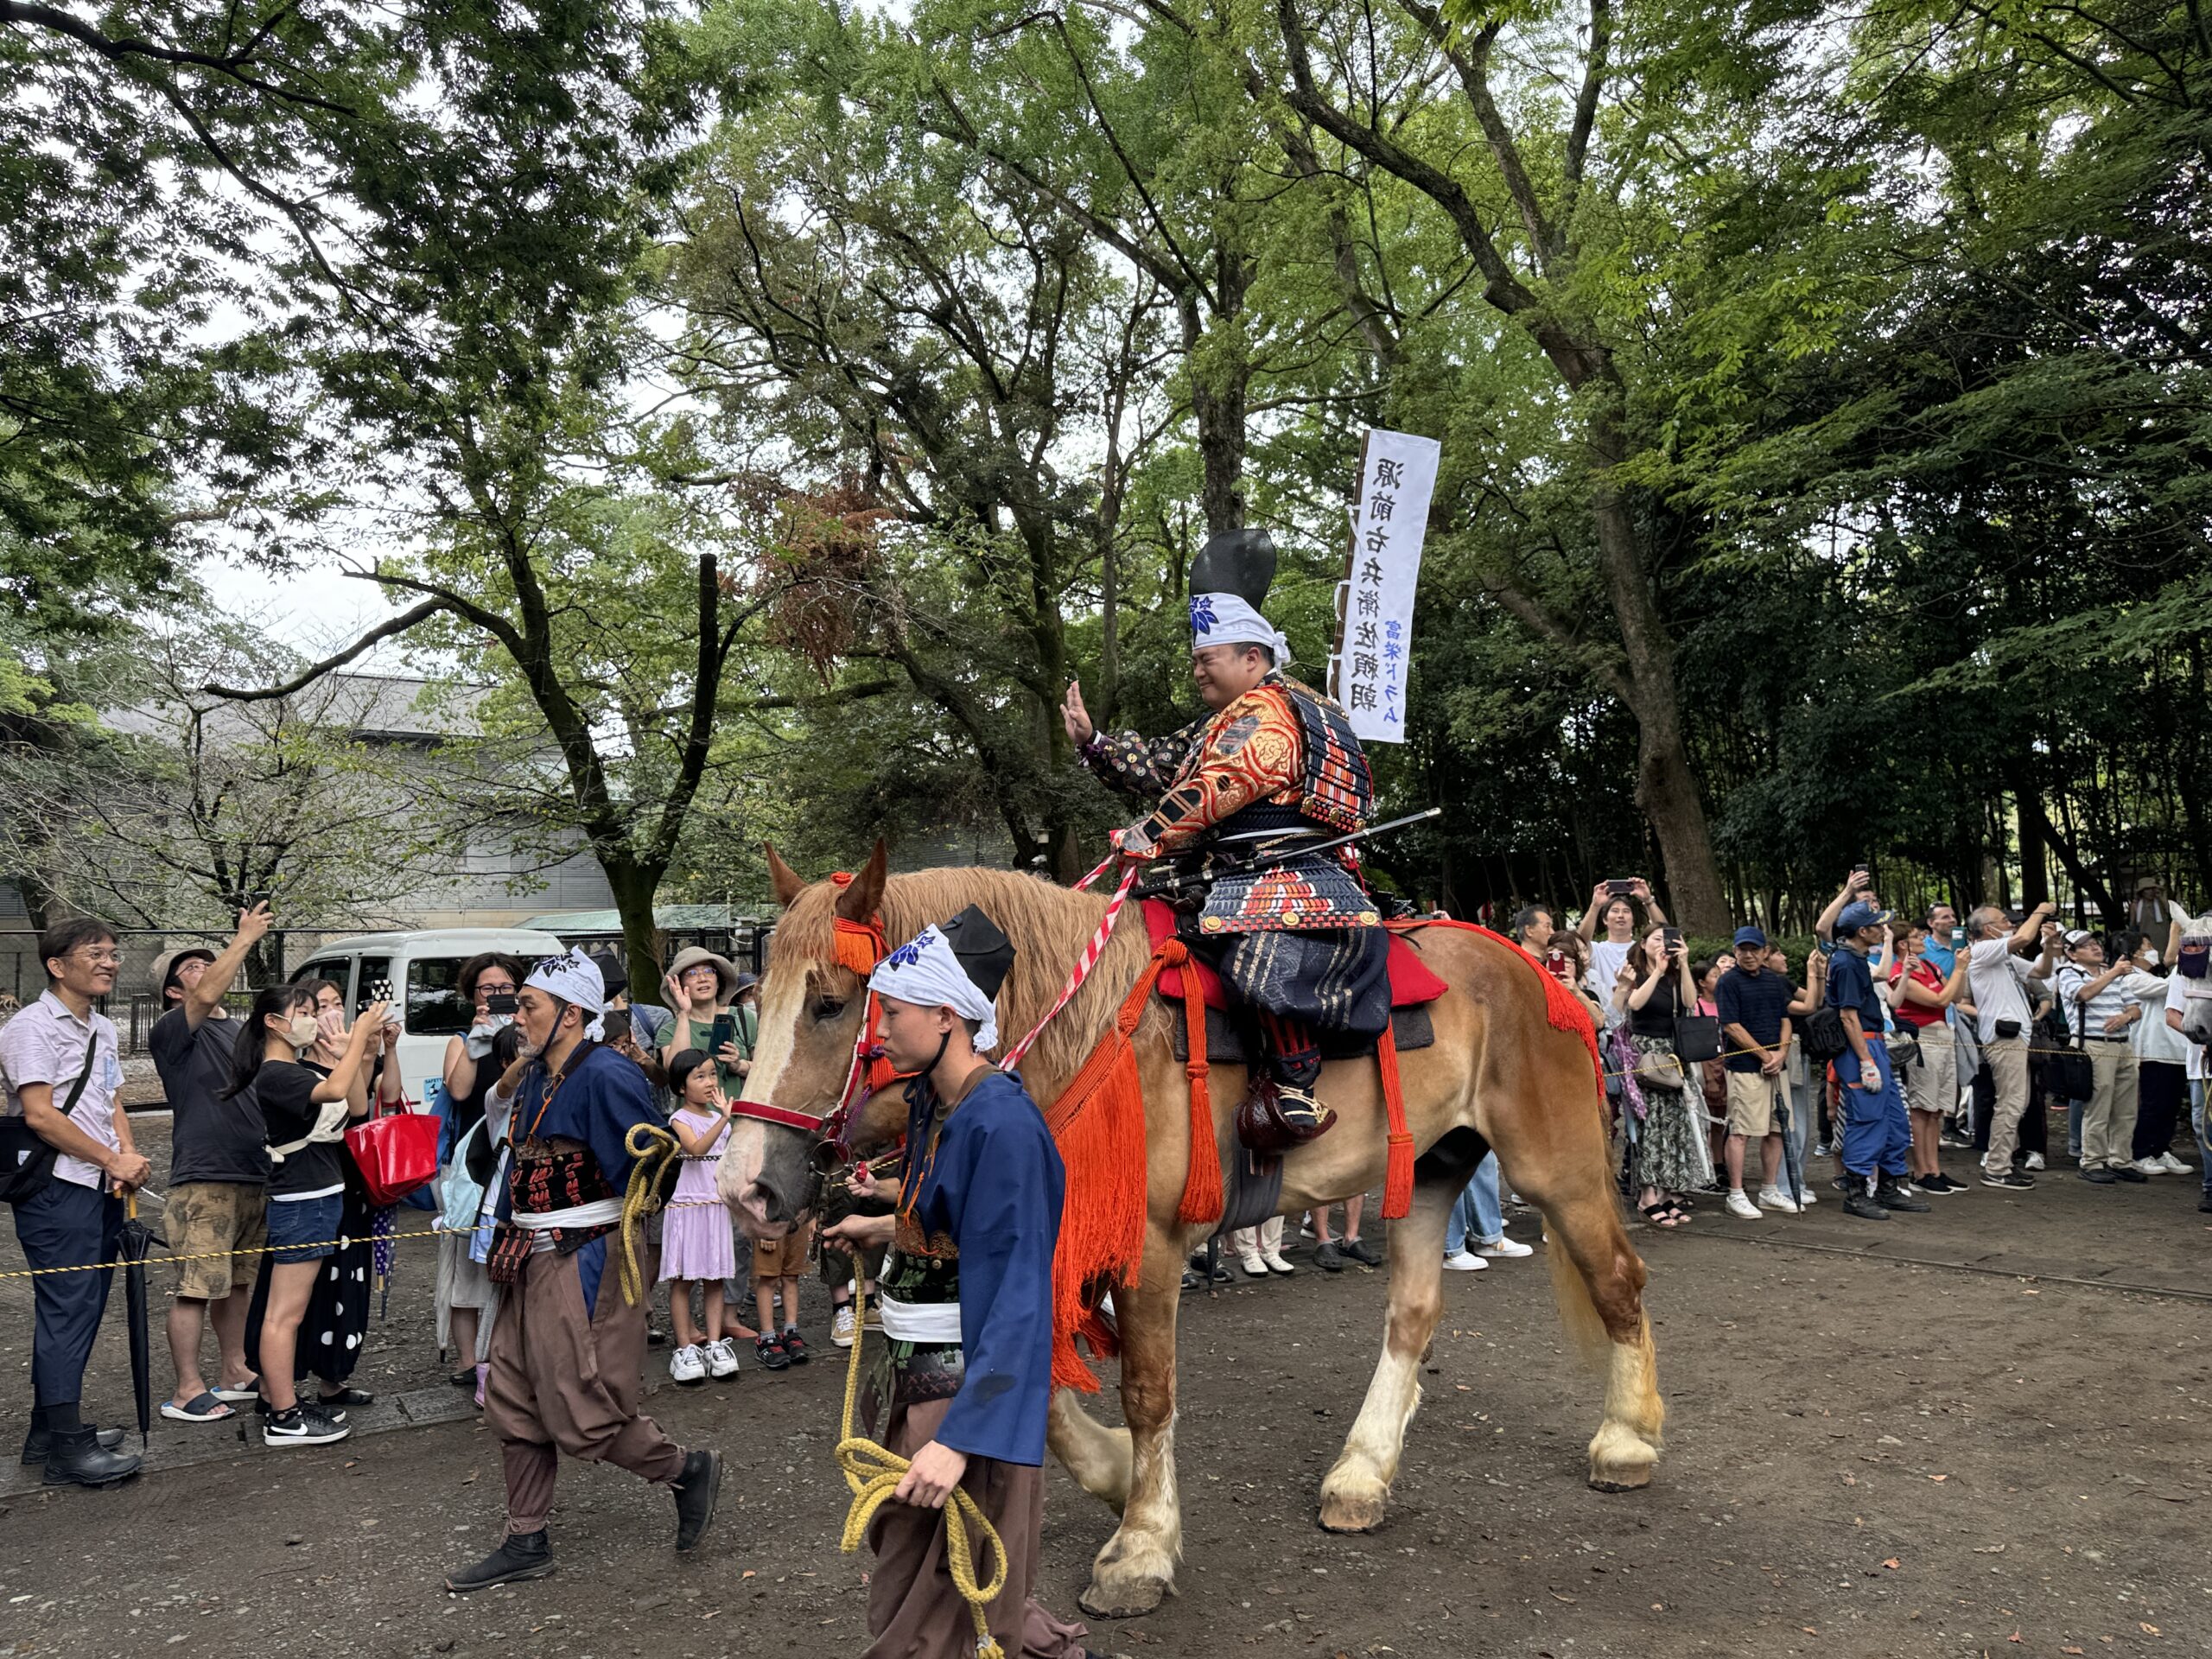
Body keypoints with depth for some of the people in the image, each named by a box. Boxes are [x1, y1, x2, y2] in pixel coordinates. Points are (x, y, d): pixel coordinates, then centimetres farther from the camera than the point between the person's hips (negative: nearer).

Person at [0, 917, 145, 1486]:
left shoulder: (102, 1029, 16)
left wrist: (129, 1153, 2)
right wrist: (112, 1160, -11)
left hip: (102, 1190, 8)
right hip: (58, 1191, -8)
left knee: (80, 1311, 13)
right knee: (65, 1312, -7)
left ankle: (51, 1428, 24)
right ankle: (67, 1448, -3)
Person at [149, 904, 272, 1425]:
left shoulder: (241, 1031, 18)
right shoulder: (172, 1031, -5)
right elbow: (207, 996, -25)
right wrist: (245, 938, -22)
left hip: (254, 1175, 7)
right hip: (204, 1177, -7)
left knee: (237, 1281, 15)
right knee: (196, 1288, -5)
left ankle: (234, 1371, 25)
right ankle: (187, 1391, 2)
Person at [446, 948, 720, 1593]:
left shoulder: (606, 1076, -19)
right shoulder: (533, 1076, 8)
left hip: (587, 1265, -9)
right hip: (535, 1264, 9)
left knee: (581, 1416, -3)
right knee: (514, 1405, 14)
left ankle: (689, 1471, 18)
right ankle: (526, 1544, 28)